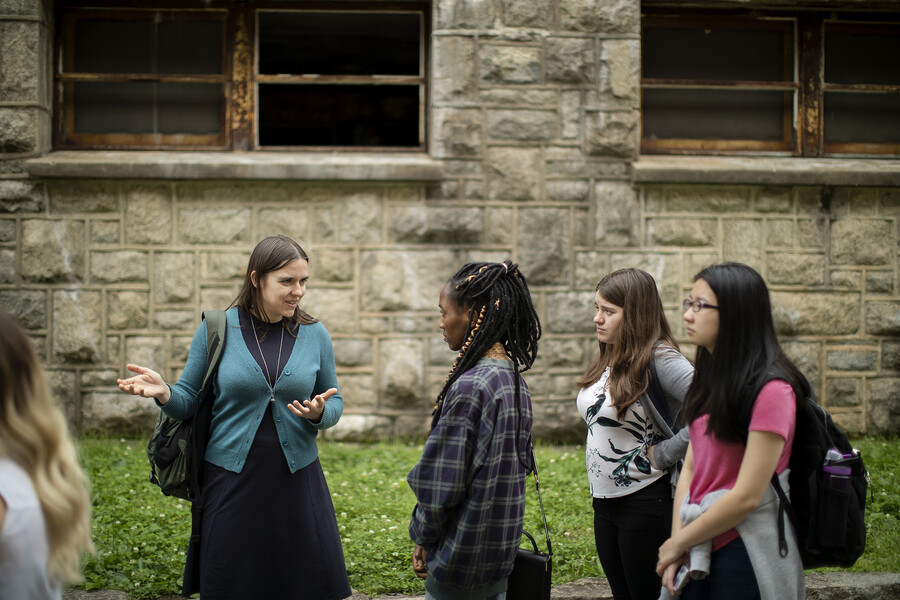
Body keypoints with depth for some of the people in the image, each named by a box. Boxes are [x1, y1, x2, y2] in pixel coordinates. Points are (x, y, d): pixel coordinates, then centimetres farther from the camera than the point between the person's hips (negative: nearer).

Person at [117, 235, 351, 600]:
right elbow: (189, 401, 2)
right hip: (231, 481, -1)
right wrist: (164, 393, -19)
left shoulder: (315, 335, 2)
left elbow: (335, 404, 9)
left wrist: (320, 412, -14)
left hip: (297, 479, 1)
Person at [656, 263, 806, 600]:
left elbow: (747, 496, -19)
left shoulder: (771, 391, -17)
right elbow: (690, 466, 8)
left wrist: (677, 543, -8)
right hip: (700, 550, 7)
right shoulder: (711, 381, 10)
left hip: (747, 558, -7)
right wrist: (677, 544, -4)